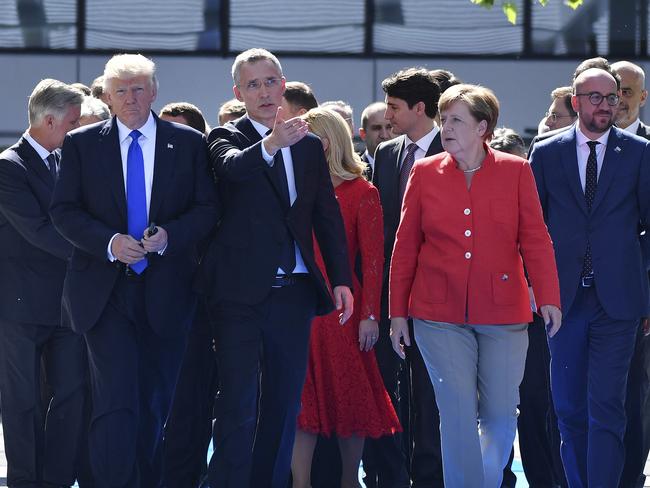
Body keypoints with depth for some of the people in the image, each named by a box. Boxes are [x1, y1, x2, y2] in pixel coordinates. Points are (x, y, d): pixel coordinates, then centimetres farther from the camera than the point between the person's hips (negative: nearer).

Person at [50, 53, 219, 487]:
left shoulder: (188, 144, 6)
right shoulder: (82, 144, 5)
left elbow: (208, 208, 3)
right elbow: (64, 211, 1)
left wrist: (169, 235, -15)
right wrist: (109, 243, -14)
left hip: (166, 290, 2)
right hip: (105, 290, -2)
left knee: (157, 401, 8)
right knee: (116, 400, -13)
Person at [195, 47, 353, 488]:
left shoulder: (309, 146, 14)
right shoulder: (227, 138, -1)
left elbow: (328, 216, 13)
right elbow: (233, 166, -25)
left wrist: (341, 280, 5)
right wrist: (270, 144, -45)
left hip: (293, 291, 5)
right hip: (242, 290, -5)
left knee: (285, 404, 8)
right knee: (239, 407, -7)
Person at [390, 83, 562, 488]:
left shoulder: (516, 171, 3)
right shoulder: (425, 173, 5)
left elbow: (535, 239, -1)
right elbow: (405, 246, 8)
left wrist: (549, 298, -14)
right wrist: (398, 313, 6)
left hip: (502, 312, 0)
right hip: (440, 314, 0)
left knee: (501, 413, 2)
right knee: (457, 413, -5)